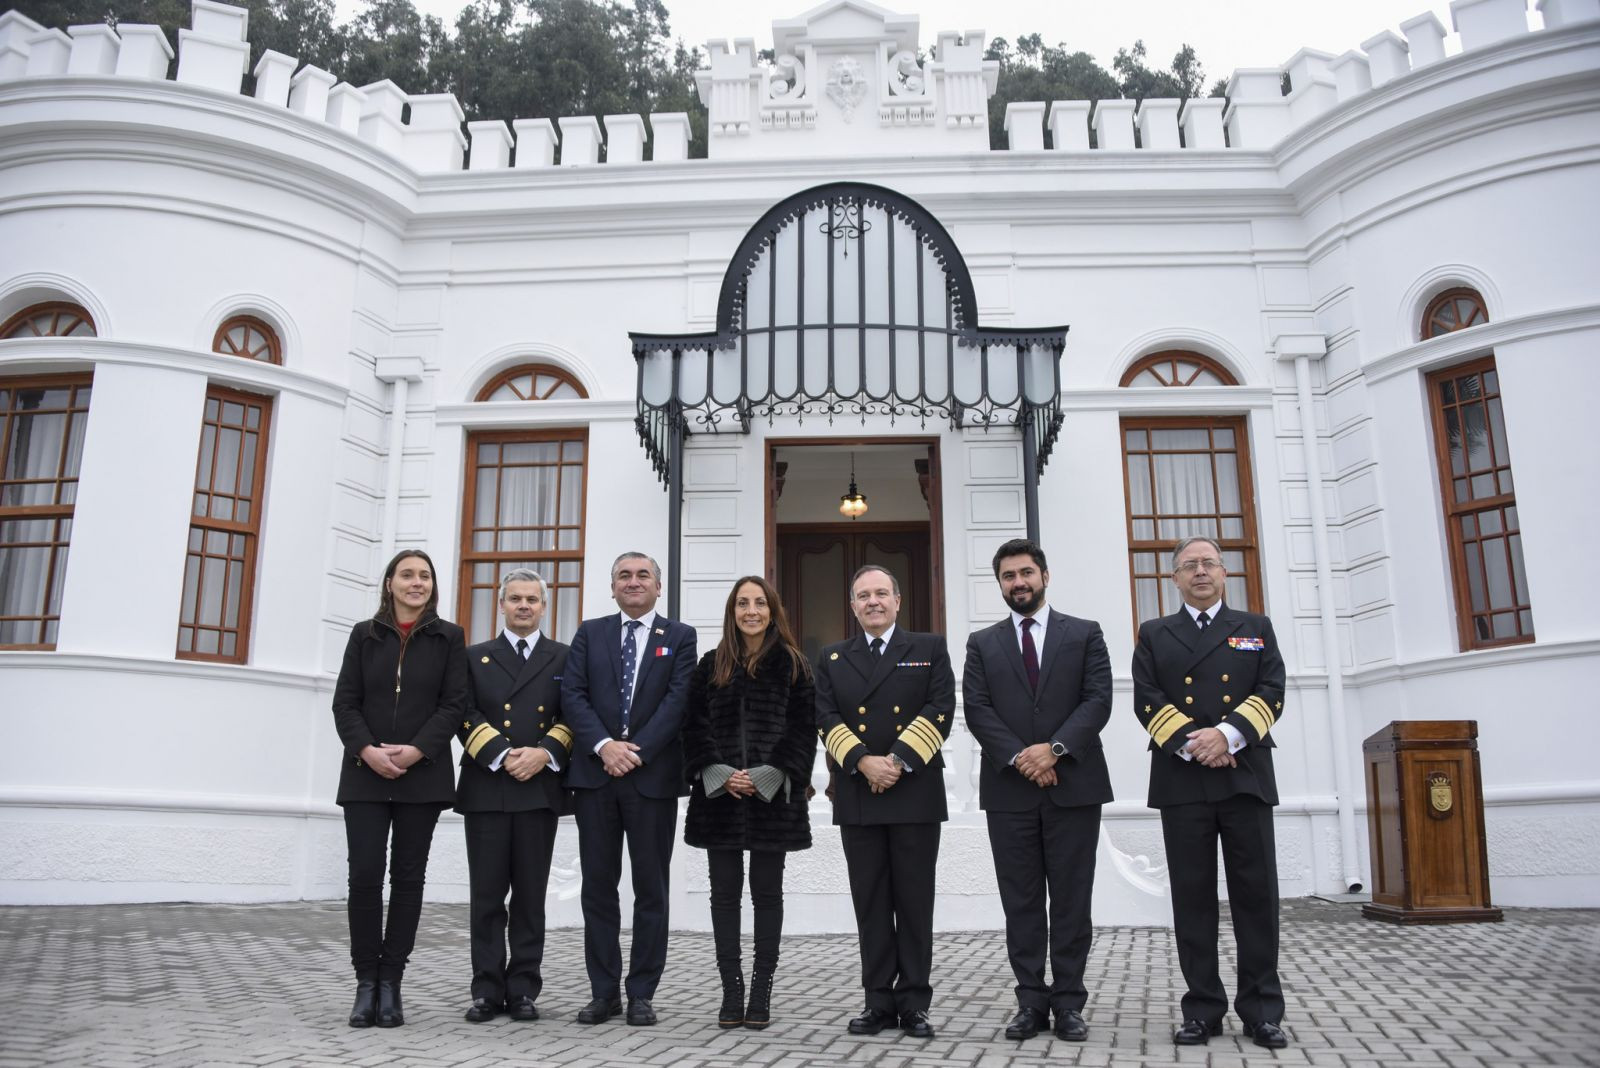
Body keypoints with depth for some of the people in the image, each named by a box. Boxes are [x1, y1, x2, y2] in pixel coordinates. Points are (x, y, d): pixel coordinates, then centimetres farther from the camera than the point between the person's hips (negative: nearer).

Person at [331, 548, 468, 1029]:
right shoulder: (364, 635, 9)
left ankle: (391, 984, 9)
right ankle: (366, 983, 5)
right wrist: (366, 750, -13)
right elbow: (344, 702, 4)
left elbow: (453, 703, 0)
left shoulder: (448, 636, 6)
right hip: (365, 774, 1)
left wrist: (417, 750, -13)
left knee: (408, 877, 2)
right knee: (364, 875, -5)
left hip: (422, 776, 0)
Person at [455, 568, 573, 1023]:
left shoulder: (564, 658, 11)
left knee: (530, 895, 4)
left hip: (540, 788, 0)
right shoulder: (476, 657, 13)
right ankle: (487, 990, 9)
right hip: (485, 788, 0)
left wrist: (544, 753, -13)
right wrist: (502, 757, -11)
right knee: (487, 895, 2)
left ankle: (523, 990, 10)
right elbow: (467, 717, 2)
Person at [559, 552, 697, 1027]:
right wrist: (604, 746, -14)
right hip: (594, 774, 2)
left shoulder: (680, 636, 6)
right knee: (598, 886, 6)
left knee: (651, 889, 4)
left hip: (653, 775, -2)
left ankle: (641, 993, 12)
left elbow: (678, 700, -5)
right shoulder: (590, 633, 11)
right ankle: (604, 992, 14)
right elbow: (572, 695, 1)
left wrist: (637, 751, -15)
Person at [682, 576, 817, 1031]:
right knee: (725, 893, 5)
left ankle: (761, 992, 11)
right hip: (718, 794, 2)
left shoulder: (793, 665, 3)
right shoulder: (711, 666, 9)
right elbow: (695, 725, 5)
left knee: (767, 893, 4)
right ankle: (731, 990, 12)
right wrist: (720, 774, -9)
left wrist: (765, 776, -12)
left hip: (772, 796, -2)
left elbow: (802, 729, -1)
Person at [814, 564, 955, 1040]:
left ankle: (914, 1002, 11)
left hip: (915, 792, -2)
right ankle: (879, 1000, 12)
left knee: (915, 901, 3)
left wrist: (899, 760, -14)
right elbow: (827, 718, 3)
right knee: (870, 903, 5)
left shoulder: (930, 648, 7)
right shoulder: (832, 658, 13)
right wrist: (863, 762, -13)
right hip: (857, 796, 2)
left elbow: (940, 709, -4)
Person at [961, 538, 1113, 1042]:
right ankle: (1031, 1000, 11)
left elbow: (1098, 700, -2)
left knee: (1071, 900, 3)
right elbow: (976, 709, 1)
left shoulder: (1084, 634, 8)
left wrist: (1055, 748, -15)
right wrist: (1019, 757, -13)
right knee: (1021, 902, 5)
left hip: (1074, 784, -1)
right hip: (1009, 788, 1)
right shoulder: (982, 643, 11)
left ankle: (1068, 1002, 10)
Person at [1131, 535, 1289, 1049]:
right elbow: (1147, 700, 1)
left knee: (1256, 893, 1)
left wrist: (1228, 734, -14)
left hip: (1246, 776, 0)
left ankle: (1261, 1009, 9)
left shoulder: (1256, 628, 14)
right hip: (1182, 780, 0)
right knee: (1193, 896, 2)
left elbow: (1271, 692, 2)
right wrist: (1191, 744, -13)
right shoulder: (1154, 635, 12)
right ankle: (1203, 1008, 9)